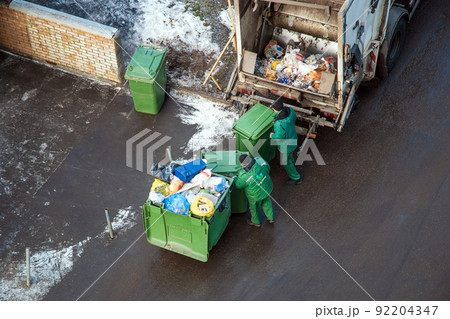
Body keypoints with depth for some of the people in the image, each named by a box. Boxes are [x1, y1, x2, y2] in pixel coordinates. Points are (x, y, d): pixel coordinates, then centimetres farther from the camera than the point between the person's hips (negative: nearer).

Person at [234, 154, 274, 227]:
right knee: (266, 203, 33)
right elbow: (267, 168, -5)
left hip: (256, 195, -5)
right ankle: (270, 218, 55)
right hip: (267, 188, 5)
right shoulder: (260, 161, -27)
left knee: (254, 207, 27)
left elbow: (238, 185, -16)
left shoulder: (244, 176, -38)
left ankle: (256, 222, 53)